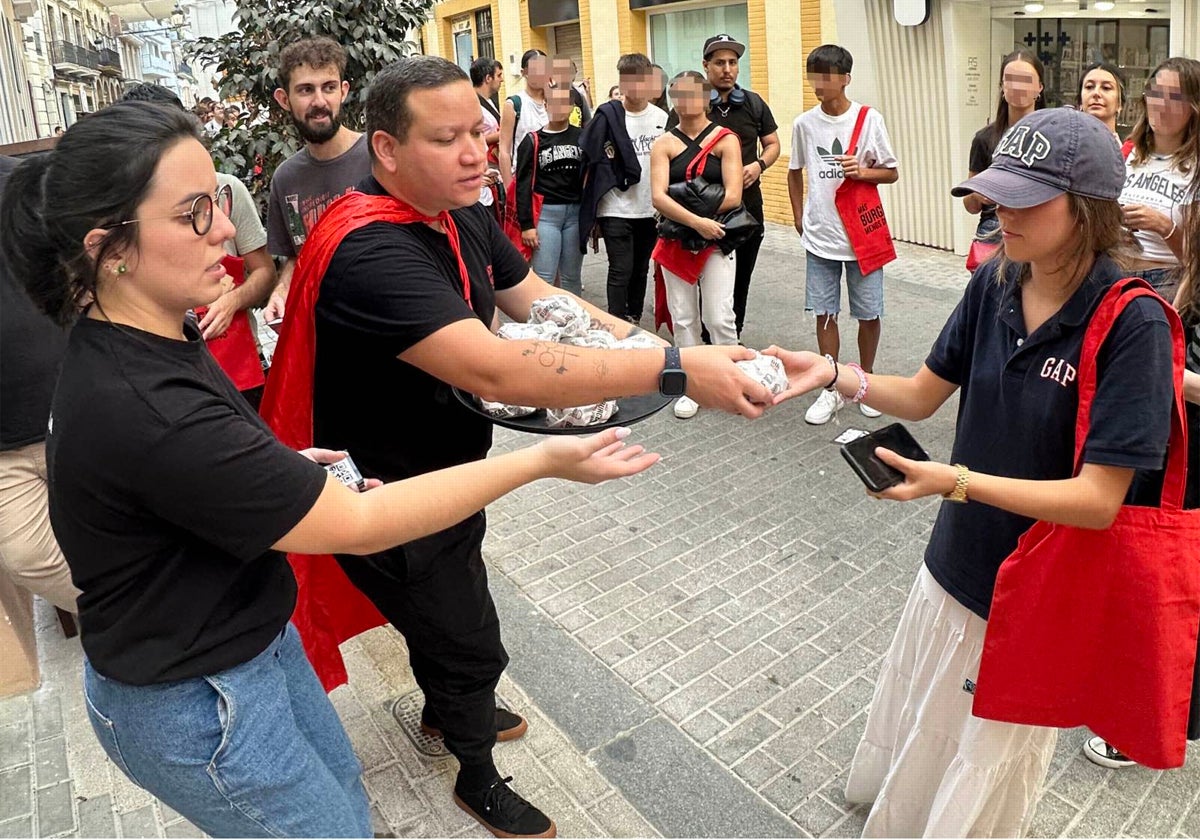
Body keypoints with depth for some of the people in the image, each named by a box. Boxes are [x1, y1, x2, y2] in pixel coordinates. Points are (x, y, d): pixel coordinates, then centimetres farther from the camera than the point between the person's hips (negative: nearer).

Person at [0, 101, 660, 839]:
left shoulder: (146, 340, -5)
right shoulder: (140, 409, -35)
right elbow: (360, 525, -31)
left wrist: (285, 464, -2)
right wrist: (540, 461, -27)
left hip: (255, 637, 9)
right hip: (194, 702, -9)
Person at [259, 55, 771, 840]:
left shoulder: (463, 216, -5)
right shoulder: (370, 250, -35)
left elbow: (536, 296, 0)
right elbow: (494, 370, -45)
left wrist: (630, 336, -18)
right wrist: (676, 368, -45)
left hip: (446, 473, 8)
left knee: (446, 611, 30)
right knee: (472, 643, 10)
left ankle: (445, 707, 59)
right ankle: (479, 777, 39)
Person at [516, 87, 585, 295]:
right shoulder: (533, 141, 3)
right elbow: (523, 185, 1)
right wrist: (526, 224, -6)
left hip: (576, 212, 2)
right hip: (545, 213, -2)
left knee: (571, 276, 9)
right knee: (543, 278, -4)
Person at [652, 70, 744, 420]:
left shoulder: (726, 139, -1)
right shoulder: (663, 144, 3)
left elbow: (732, 196, -12)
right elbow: (658, 197, -11)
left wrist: (680, 211, -12)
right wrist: (695, 221, -25)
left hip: (716, 241, -2)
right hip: (676, 242, 2)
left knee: (719, 318, -6)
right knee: (683, 318, 8)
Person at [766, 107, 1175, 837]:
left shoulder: (1133, 324, -24)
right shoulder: (993, 286, -8)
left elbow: (1099, 498, -26)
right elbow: (922, 396, 2)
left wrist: (955, 482, -35)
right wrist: (833, 375, -14)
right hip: (954, 566, 6)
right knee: (906, 747, 28)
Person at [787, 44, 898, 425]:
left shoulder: (870, 119, -5)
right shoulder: (804, 123, 2)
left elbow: (892, 173, 1)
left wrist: (863, 171, -18)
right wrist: (800, 219, 9)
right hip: (820, 237, 2)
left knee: (869, 313, 5)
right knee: (824, 313, 5)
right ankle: (833, 388, 18)